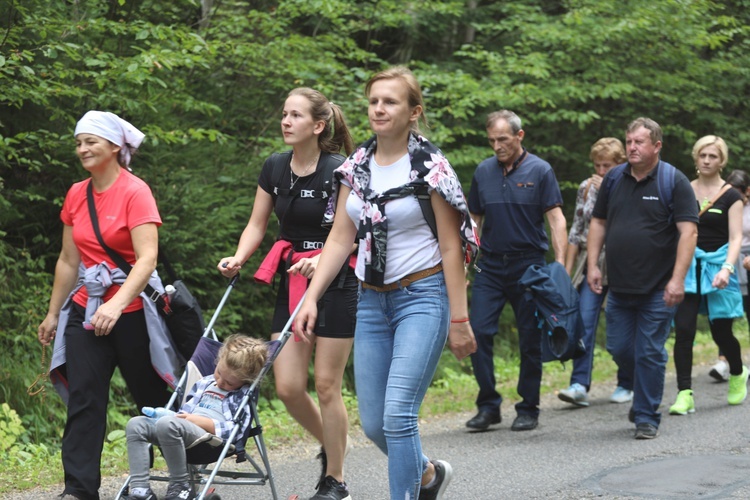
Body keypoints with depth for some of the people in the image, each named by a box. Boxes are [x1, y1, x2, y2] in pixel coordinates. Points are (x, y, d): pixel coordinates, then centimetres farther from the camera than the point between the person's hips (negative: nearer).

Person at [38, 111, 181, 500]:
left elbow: (147, 258, -21)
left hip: (131, 310, -5)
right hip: (86, 308, 5)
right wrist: (53, 313, 17)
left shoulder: (135, 192, -11)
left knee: (153, 399, 7)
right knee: (82, 399, -6)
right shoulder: (76, 195, 8)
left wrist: (116, 303, -33)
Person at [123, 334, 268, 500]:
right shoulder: (205, 382, 27)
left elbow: (234, 429, -9)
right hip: (183, 427, 8)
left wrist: (199, 420, -14)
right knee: (136, 424, -10)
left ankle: (181, 485, -20)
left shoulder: (243, 395, 4)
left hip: (208, 436, -8)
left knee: (167, 424, -36)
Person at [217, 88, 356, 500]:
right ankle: (330, 446, 27)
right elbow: (257, 225, 8)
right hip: (291, 283, 5)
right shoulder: (274, 168, 4)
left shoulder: (338, 172, -14)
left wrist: (321, 262, -33)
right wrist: (238, 258, -9)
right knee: (287, 386, 0)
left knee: (326, 385, -2)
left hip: (335, 282, -5)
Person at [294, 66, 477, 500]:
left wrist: (459, 319, -11)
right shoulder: (356, 167, 7)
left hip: (422, 297, -6)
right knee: (373, 423, 8)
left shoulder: (431, 167, -8)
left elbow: (451, 247, -8)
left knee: (398, 414, -16)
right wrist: (311, 298, -2)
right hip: (372, 300, 6)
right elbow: (340, 240, 7)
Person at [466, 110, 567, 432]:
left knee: (530, 339, 3)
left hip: (528, 266, -3)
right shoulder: (483, 172, 8)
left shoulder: (539, 171, -3)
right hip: (490, 265, 3)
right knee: (478, 332, -6)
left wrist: (560, 263, -16)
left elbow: (556, 218, -6)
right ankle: (488, 405, 4)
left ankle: (528, 409, 14)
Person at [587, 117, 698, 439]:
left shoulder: (674, 181, -7)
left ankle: (647, 417, 8)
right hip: (619, 287, 5)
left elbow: (689, 231, -11)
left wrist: (678, 279, -19)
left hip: (657, 290, -5)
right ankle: (643, 392, 34)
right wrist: (593, 265, 6)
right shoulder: (614, 179, 8)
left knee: (649, 354, -2)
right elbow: (598, 223, 16)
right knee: (619, 349, 9)